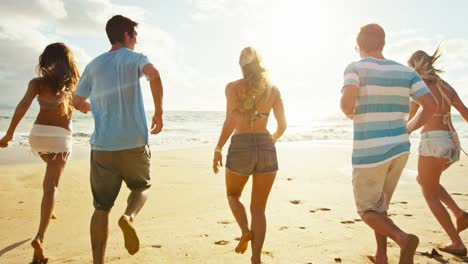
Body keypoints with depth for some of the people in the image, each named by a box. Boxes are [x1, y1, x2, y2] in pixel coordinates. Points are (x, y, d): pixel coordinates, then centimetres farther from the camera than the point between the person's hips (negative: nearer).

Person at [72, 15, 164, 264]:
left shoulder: (94, 64, 15)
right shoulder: (134, 58, 3)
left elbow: (77, 100, 19)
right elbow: (154, 75, -19)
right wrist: (159, 112, -11)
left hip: (102, 145, 3)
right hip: (134, 142, -3)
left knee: (101, 207, 10)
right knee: (142, 187, 20)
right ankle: (129, 216, -9)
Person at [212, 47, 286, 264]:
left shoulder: (233, 87, 1)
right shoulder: (273, 89, 10)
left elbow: (231, 120, -13)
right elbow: (282, 125, 11)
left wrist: (218, 149, -6)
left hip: (240, 148, -2)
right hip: (266, 148, 2)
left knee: (233, 195, 26)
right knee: (259, 208, 13)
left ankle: (246, 231, 4)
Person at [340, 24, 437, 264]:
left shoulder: (355, 68, -8)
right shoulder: (406, 71, 6)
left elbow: (347, 104, -23)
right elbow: (431, 104, -1)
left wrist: (350, 114, 0)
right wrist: (409, 128, 14)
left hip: (369, 152, -5)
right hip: (399, 148, 6)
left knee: (367, 210, 10)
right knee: (379, 205, 24)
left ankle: (402, 238, -16)